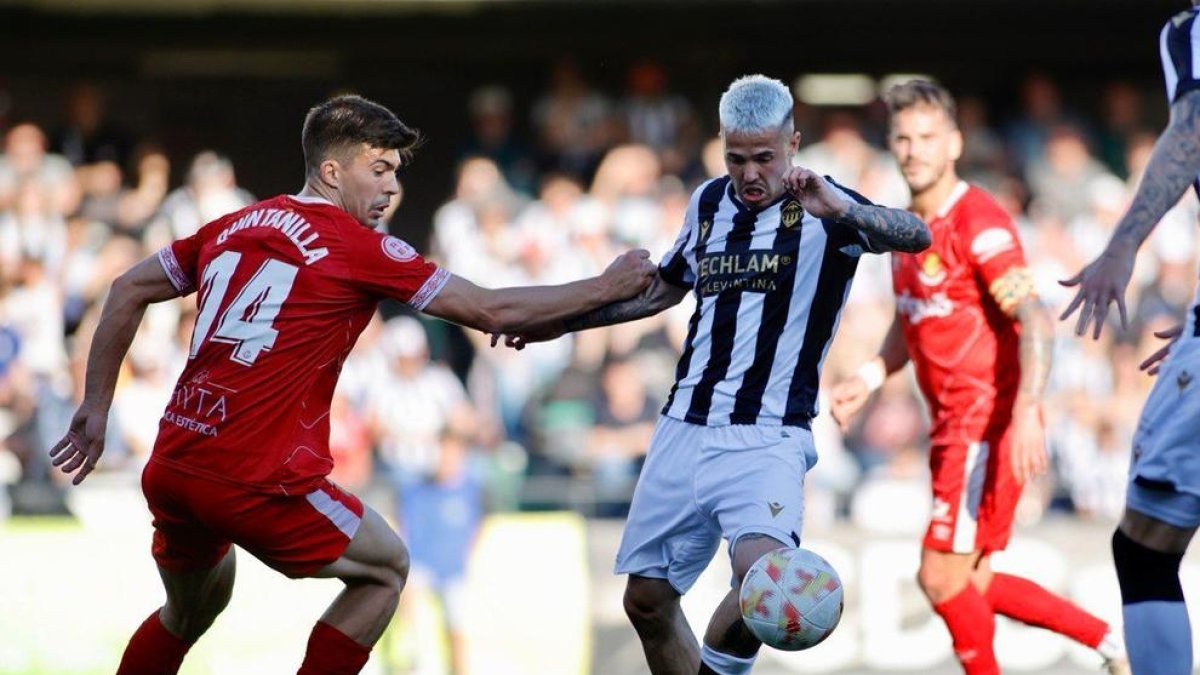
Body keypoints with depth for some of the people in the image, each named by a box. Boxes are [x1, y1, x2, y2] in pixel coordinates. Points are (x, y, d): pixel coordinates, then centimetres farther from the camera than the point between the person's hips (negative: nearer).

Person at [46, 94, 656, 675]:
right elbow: (491, 311, -3)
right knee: (385, 568, 14)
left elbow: (128, 290, 19)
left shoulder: (234, 226, 14)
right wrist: (606, 288, 7)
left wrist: (96, 408, 23)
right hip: (258, 480, -7)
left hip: (170, 470, 7)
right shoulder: (359, 248, -4)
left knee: (192, 610, 30)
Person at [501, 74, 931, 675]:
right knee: (646, 601, 7)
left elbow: (916, 237, -23)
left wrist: (842, 211, -40)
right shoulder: (711, 201, 13)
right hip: (685, 428, 6)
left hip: (765, 438, -6)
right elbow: (663, 288, 29)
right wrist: (562, 321, 26)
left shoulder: (823, 208, -6)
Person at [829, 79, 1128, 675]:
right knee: (969, 586, 10)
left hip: (990, 426, -9)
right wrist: (869, 378, 9)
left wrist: (1026, 414, -37)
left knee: (942, 577, -11)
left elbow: (1036, 324, -24)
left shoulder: (980, 224, -16)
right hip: (953, 426, 9)